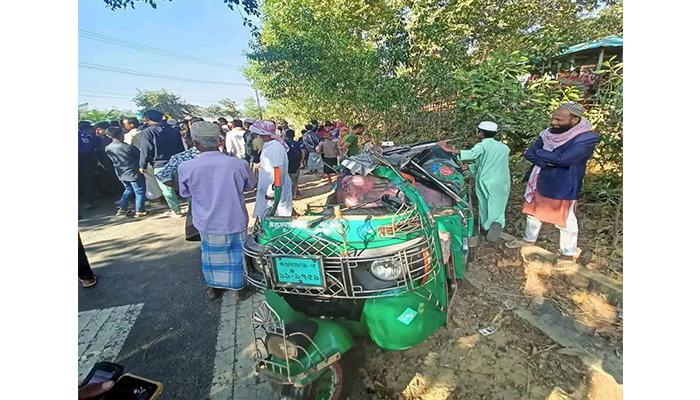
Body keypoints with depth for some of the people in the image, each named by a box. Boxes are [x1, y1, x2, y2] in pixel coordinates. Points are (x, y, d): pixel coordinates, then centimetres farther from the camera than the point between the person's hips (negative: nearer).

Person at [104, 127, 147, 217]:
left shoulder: (107, 148, -1)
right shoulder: (128, 147, -21)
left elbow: (112, 160, 12)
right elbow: (140, 155, -10)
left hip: (121, 174, 7)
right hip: (133, 173, -7)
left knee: (128, 190, 25)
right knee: (140, 192, 5)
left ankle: (122, 209, 24)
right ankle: (139, 211, 8)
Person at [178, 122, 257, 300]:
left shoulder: (185, 167, -17)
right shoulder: (239, 164, -19)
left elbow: (185, 193, 2)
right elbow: (250, 186, 0)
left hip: (207, 223, 1)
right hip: (235, 221, -1)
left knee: (211, 254, 23)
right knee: (237, 254, 18)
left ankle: (213, 288, 43)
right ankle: (241, 289, 35)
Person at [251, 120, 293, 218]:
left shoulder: (275, 148, -20)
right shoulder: (267, 146, 9)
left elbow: (279, 171, -25)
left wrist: (273, 190, -23)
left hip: (276, 192, -9)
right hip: (267, 189, 9)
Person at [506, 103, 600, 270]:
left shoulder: (588, 138, -18)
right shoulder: (548, 133, 1)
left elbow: (562, 159, -28)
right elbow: (529, 154, -4)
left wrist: (540, 153, -13)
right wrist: (549, 161, -20)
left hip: (563, 187, -6)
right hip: (539, 182, 6)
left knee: (565, 222, 7)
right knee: (534, 213, 21)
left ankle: (569, 254, 26)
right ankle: (529, 239, 42)